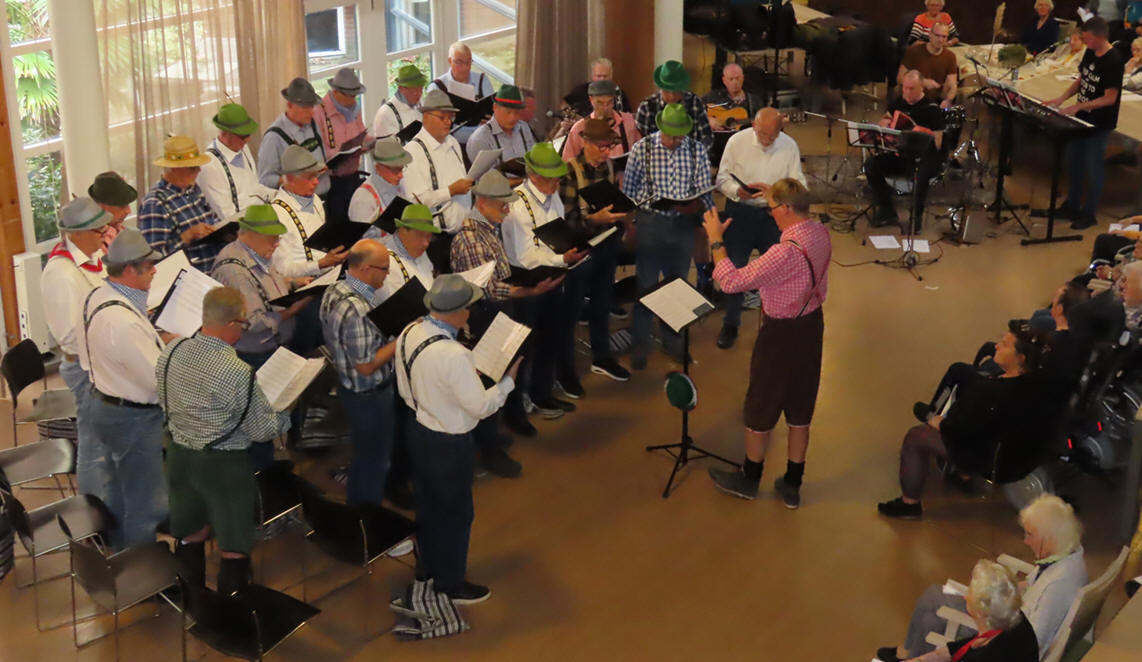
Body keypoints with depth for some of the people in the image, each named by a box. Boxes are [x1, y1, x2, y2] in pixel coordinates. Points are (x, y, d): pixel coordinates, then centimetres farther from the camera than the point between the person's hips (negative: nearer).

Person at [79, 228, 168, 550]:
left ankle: (121, 556, 46)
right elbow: (159, 379, -28)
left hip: (104, 403, 11)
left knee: (119, 493, 28)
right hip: (134, 417, -11)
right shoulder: (123, 321, -33)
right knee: (146, 504, 4)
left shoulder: (97, 296, -2)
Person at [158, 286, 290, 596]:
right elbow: (262, 430, -15)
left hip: (179, 455, 7)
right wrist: (285, 417, 4)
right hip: (223, 465, -7)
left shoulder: (171, 352, -8)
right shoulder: (238, 373, -27)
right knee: (234, 547, 8)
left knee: (191, 535, 23)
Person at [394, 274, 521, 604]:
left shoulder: (408, 334, -9)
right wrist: (508, 380, -11)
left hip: (418, 431, 8)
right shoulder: (453, 356, -34)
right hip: (449, 444, -8)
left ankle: (427, 566, 47)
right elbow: (480, 406, -24)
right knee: (455, 513, 13)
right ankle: (450, 584, 30)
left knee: (427, 503, 27)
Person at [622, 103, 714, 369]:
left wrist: (697, 206, -20)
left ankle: (672, 336, 30)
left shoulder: (698, 152, -1)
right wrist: (627, 225, -6)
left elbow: (705, 192, 2)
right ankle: (640, 342, 14)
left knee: (677, 281, 14)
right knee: (645, 282, 2)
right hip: (650, 223, -2)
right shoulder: (641, 149, -7)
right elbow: (629, 190, -2)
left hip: (683, 224, 2)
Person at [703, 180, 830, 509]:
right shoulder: (821, 234, -7)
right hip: (812, 325, 8)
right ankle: (792, 485, 29)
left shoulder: (786, 252, -32)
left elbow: (731, 282, -30)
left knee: (761, 410, 13)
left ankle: (749, 478, 32)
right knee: (800, 410, 17)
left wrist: (716, 240, -19)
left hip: (781, 334, -8)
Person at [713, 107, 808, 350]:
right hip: (740, 212, -1)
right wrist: (737, 191, -24)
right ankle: (730, 325, 20)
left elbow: (799, 184, -6)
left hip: (774, 214, 1)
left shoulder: (789, 146, -7)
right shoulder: (737, 142, -9)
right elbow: (722, 177, -3)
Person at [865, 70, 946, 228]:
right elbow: (885, 119, 25)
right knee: (871, 163, -19)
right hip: (897, 154, 6)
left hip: (922, 158, -5)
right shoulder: (898, 102, 8)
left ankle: (916, 216, -13)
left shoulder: (931, 109, -8)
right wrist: (884, 122, 1)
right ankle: (887, 211, -8)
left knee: (921, 175, -39)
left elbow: (937, 144, -9)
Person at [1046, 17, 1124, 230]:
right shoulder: (1090, 53, 2)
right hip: (1081, 117, 8)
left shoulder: (1113, 62, -22)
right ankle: (1072, 206, 34)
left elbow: (1110, 98, -21)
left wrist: (1077, 106, -24)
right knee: (1073, 162, 18)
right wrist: (1061, 98, -1)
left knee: (1093, 168, 3)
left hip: (1099, 124, -8)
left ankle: (1089, 214, 14)